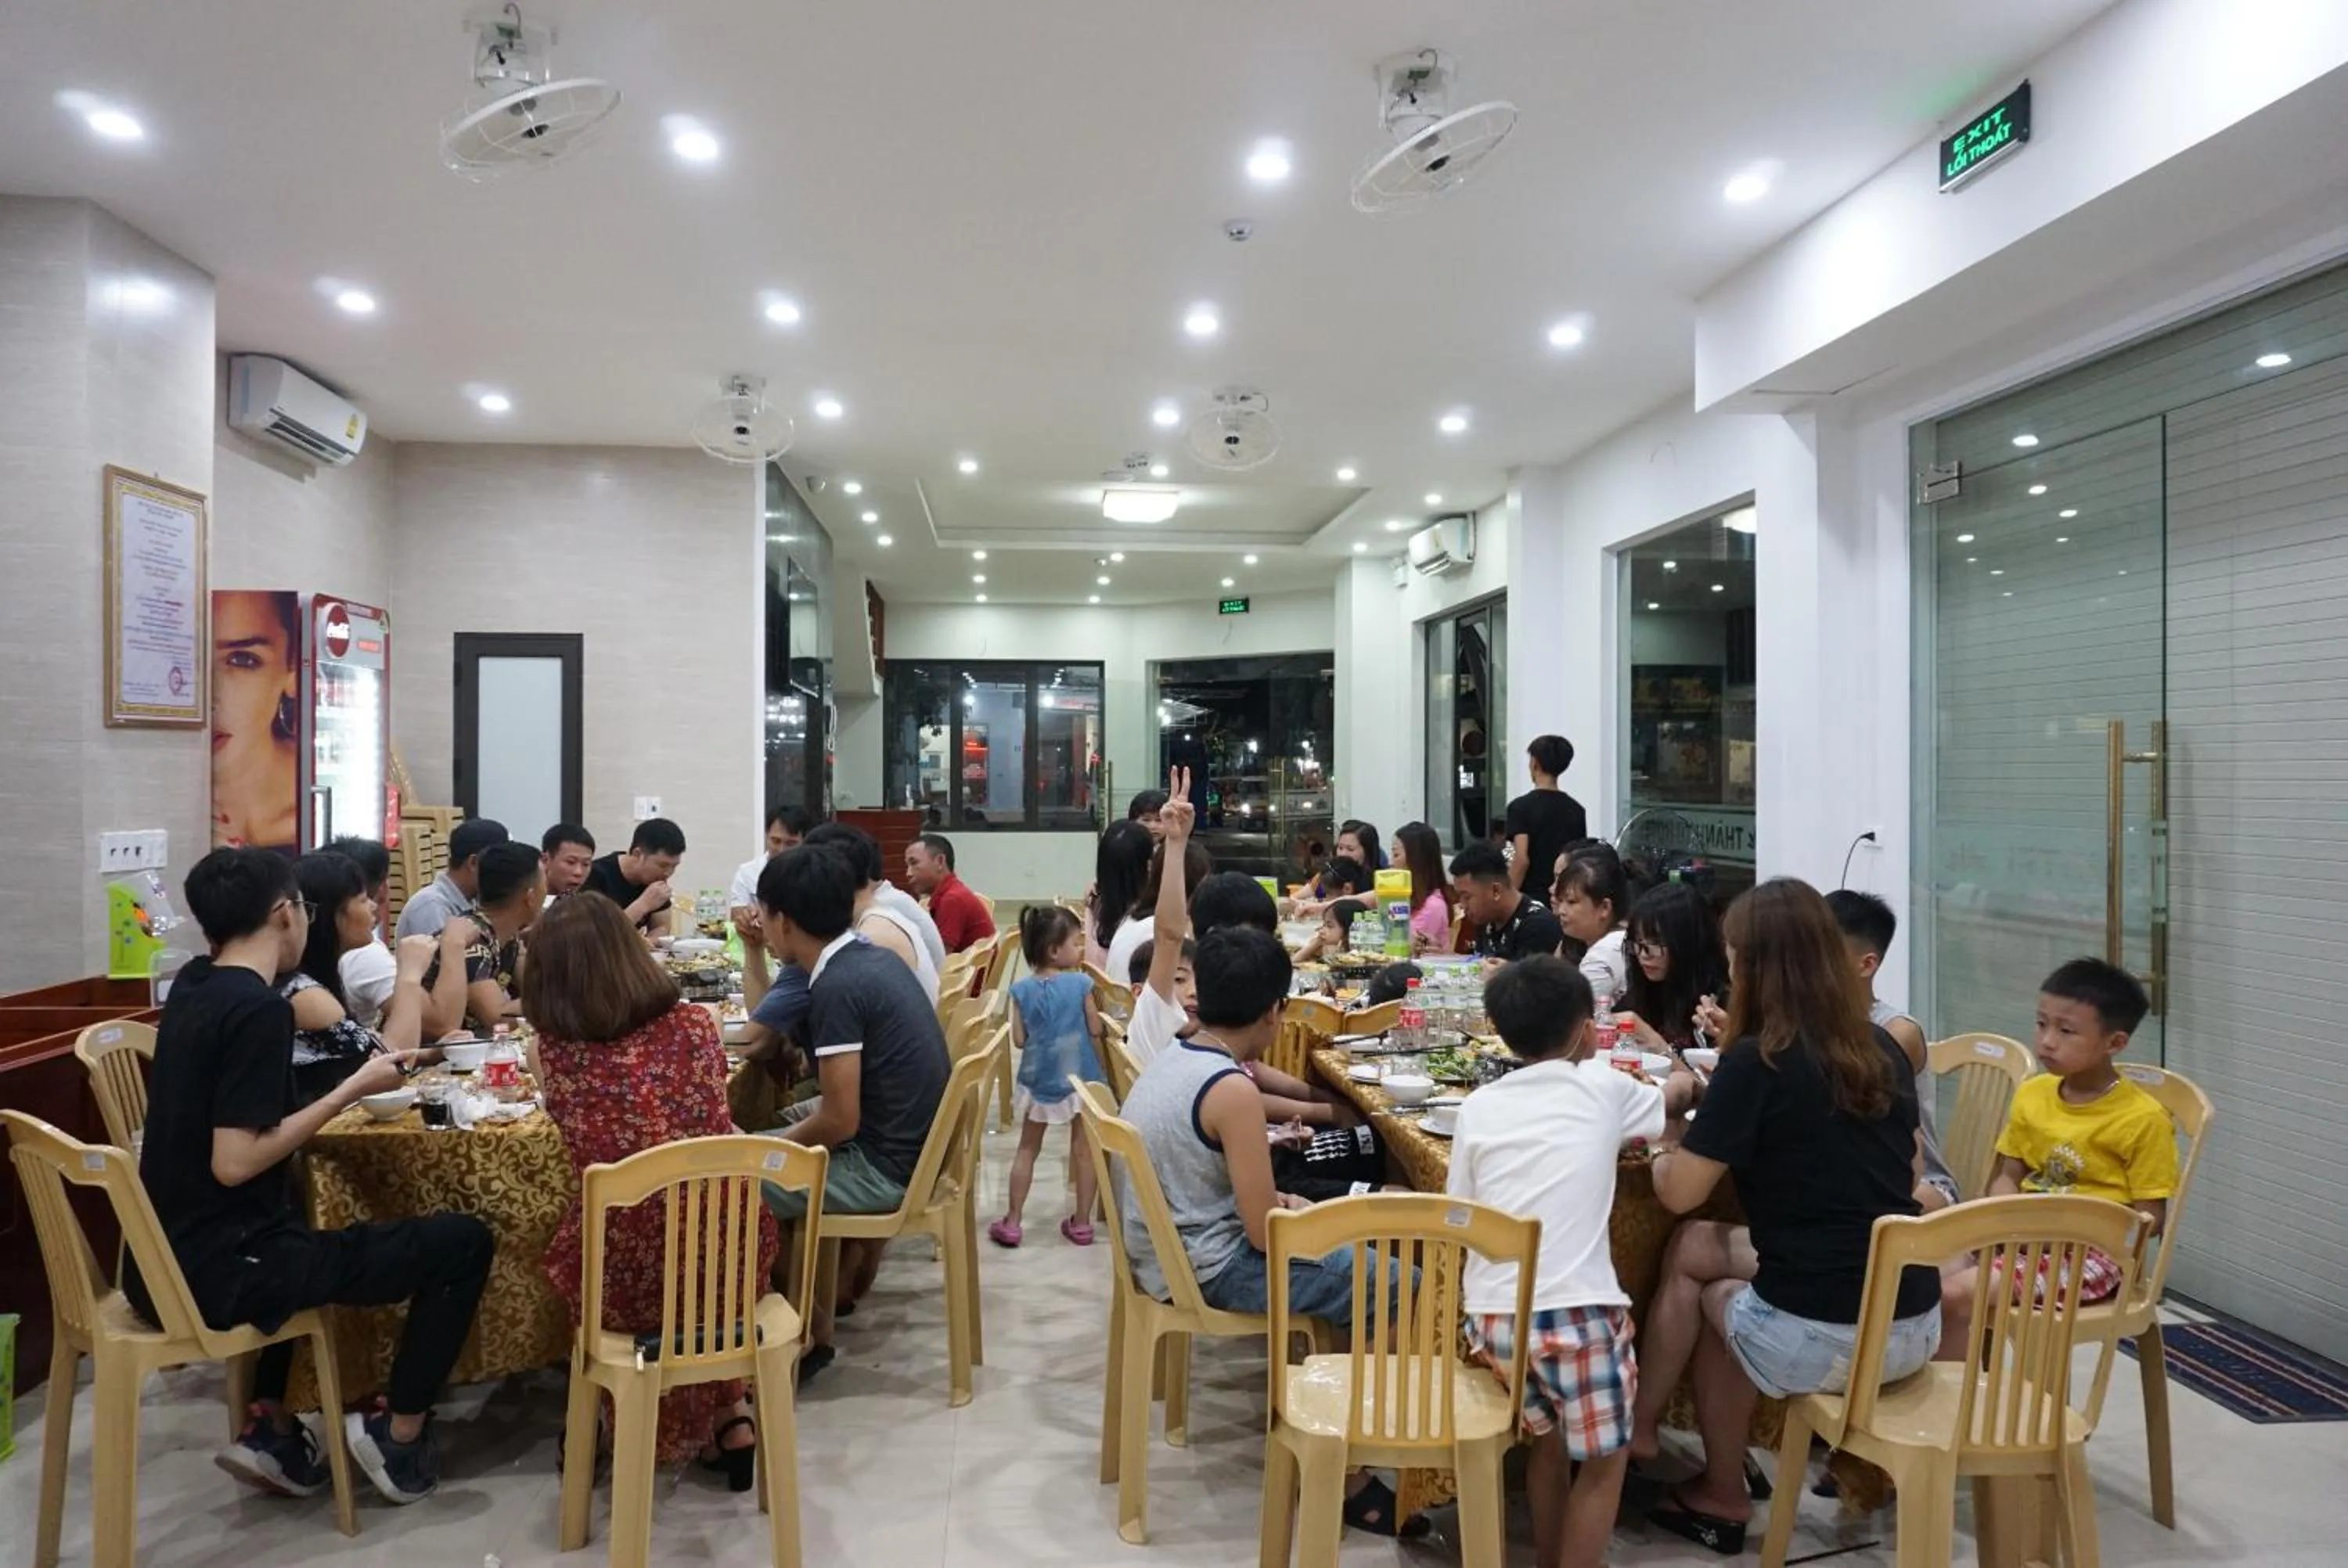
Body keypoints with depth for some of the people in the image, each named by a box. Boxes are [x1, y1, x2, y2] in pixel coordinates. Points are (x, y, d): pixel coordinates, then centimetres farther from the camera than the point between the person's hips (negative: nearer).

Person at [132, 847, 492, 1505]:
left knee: (302, 1211, 40)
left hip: (166, 1259, 10)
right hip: (217, 1270, -10)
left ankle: (270, 1426, 30)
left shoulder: (193, 983, 6)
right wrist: (354, 1090, -17)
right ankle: (398, 1435, 10)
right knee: (461, 1242, -7)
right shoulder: (257, 1008, -20)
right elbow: (235, 1163, -25)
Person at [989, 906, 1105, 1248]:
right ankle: (1081, 1223, 18)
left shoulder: (1022, 989, -8)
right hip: (1079, 1077, -2)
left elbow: (1019, 1039, -5)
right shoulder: (1081, 983, -15)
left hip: (1038, 1079, 2)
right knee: (1083, 1149, 11)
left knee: (1028, 1148, 16)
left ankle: (1011, 1222, 19)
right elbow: (1096, 1030, -8)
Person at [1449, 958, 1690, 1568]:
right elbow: (1671, 1101, 29)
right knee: (1604, 1458, 18)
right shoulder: (1604, 1086, 6)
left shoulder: (1479, 1106, 8)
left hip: (1491, 1312, 3)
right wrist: (1682, 1081, 50)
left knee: (1548, 1440, 26)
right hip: (1575, 1310, -3)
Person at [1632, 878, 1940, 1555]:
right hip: (1916, 1326, 6)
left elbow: (1679, 1192, -8)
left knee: (1713, 1295, 23)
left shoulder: (1756, 1061, -12)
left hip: (1820, 1339, -6)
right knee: (1695, 1248, 21)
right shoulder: (1884, 1050, 7)